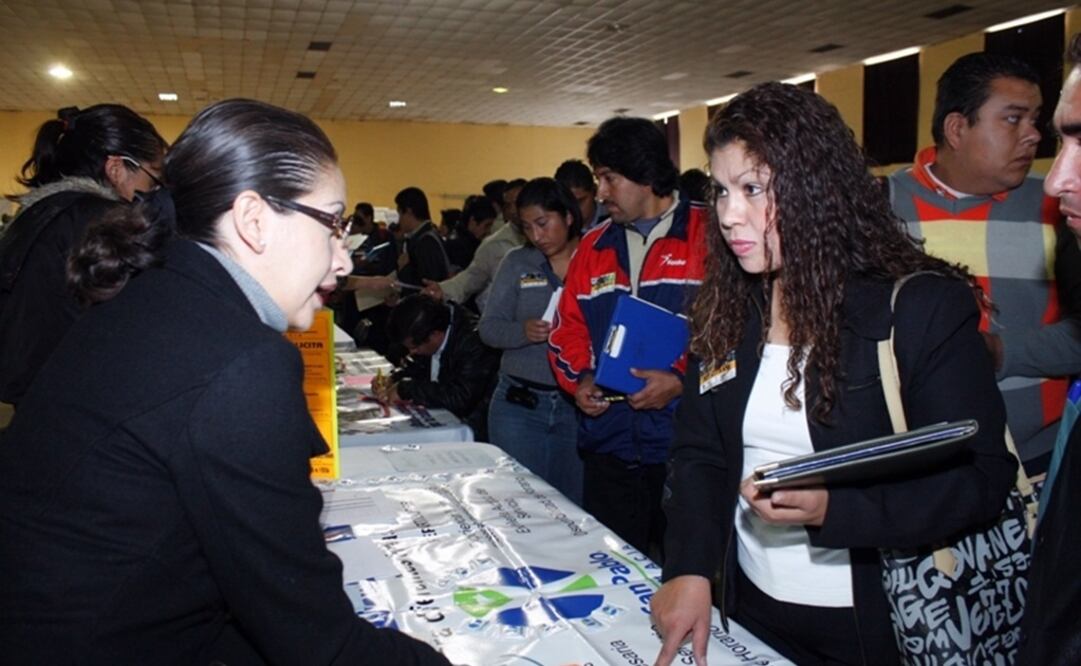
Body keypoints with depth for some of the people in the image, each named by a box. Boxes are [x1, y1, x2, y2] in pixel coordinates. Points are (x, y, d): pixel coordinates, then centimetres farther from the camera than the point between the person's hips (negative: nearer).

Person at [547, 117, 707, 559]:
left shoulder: (708, 236, -6)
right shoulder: (594, 247, 13)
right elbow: (568, 327, 18)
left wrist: (683, 380, -18)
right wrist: (580, 379, 1)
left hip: (685, 445, -5)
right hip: (608, 447, 6)